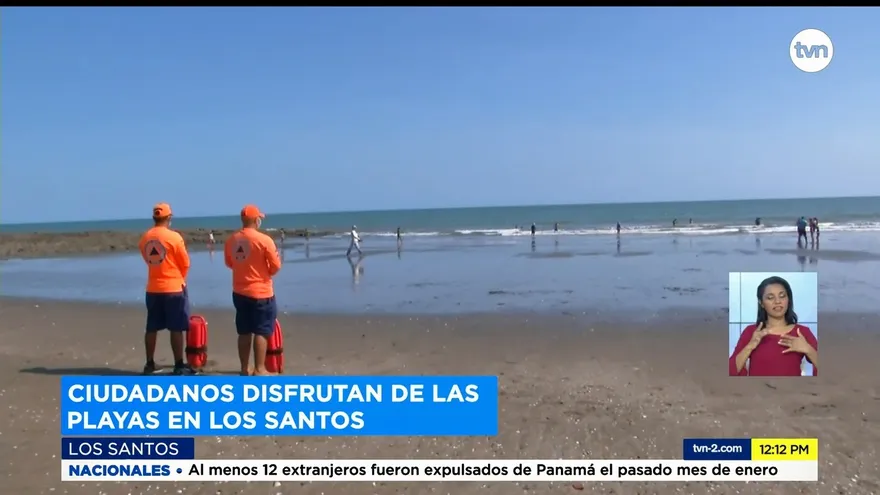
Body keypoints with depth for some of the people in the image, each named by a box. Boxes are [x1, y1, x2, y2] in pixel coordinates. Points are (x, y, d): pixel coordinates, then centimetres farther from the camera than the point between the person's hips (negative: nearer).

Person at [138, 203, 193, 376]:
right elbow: (185, 263, -6)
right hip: (174, 288, -5)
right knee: (176, 328, 0)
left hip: (153, 289, 5)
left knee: (151, 328, 12)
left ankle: (150, 364, 20)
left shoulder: (144, 238, 4)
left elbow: (148, 260, 13)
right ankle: (179, 366, 3)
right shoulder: (174, 237, -12)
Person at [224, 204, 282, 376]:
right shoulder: (264, 240, -15)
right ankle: (259, 369, 4)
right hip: (261, 292, -5)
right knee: (261, 331, 2)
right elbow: (276, 267, -10)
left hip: (239, 292, 6)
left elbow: (229, 263, 14)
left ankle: (245, 368, 20)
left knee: (244, 332, 13)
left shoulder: (231, 240, 1)